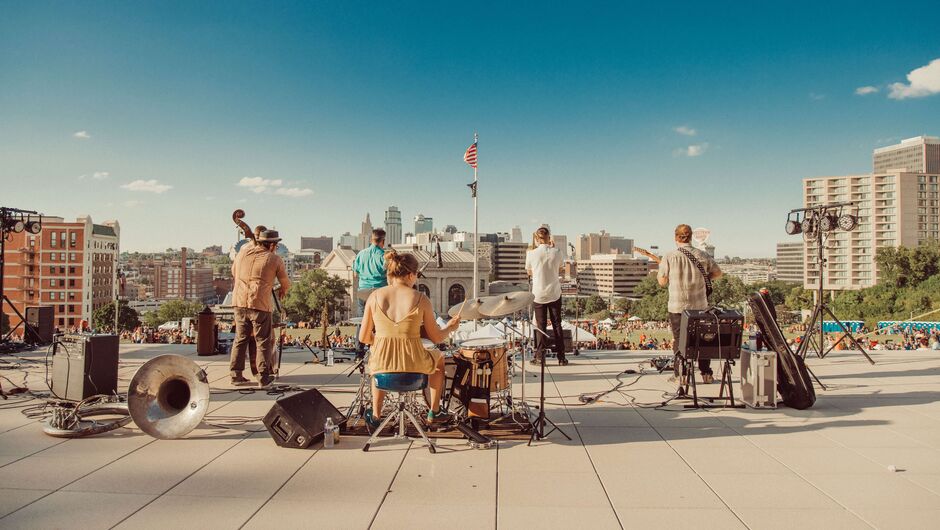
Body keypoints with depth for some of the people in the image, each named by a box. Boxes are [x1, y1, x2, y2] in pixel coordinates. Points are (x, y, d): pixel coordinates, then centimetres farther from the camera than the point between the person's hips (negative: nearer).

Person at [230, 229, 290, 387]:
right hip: (260, 304, -4)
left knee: (240, 338, 13)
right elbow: (286, 283, 13)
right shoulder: (275, 259, 2)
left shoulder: (244, 252, 11)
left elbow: (234, 272, 26)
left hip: (239, 302, 4)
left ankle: (236, 374, 13)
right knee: (263, 341, 4)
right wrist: (283, 291, 37)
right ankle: (264, 377, 5)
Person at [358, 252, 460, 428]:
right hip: (413, 366, -2)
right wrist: (450, 327, 19)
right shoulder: (421, 299, -9)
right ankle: (434, 413, 43)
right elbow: (436, 338, -2)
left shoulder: (375, 296, -3)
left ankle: (376, 416, 43)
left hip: (383, 366, 2)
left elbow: (364, 338, 0)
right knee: (438, 357, 34)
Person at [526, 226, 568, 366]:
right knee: (557, 325, 9)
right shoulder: (557, 252, -7)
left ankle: (540, 357, 8)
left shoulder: (531, 254, -10)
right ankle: (561, 358, 12)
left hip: (539, 294, -1)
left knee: (541, 326, 8)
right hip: (554, 294, 1)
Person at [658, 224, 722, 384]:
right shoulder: (702, 256, -2)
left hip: (677, 306, -2)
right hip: (700, 305, 2)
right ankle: (706, 374, 19)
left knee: (679, 340, 8)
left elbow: (662, 281, -4)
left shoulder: (669, 257, -10)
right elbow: (718, 273, 10)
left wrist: (658, 273, 15)